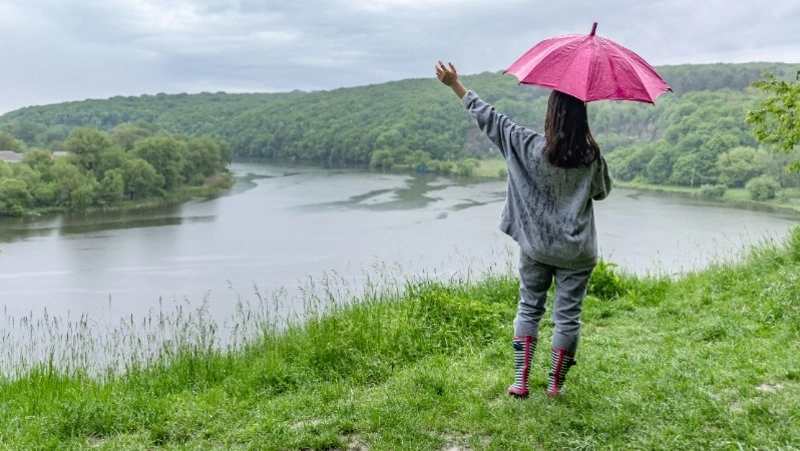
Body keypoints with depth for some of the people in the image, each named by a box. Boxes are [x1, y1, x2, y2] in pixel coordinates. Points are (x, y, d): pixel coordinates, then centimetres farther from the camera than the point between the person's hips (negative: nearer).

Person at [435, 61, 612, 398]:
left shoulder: (529, 146, -13)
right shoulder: (591, 156, -11)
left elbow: (490, 119, -6)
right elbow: (602, 191, 7)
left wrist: (455, 85, 1)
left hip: (536, 247, 1)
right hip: (576, 251, 0)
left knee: (529, 308, 14)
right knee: (567, 315, 9)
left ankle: (520, 381, 13)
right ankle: (556, 384, 18)